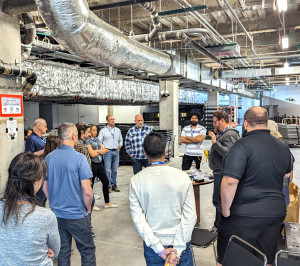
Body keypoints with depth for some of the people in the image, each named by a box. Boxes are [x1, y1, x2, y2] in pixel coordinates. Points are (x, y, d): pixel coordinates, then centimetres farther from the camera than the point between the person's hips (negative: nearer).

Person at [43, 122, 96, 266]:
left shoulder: (49, 158, -1)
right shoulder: (79, 158, -17)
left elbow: (45, 187, 8)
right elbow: (87, 192, -18)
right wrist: (88, 208, -1)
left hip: (56, 214, 5)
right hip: (77, 215, -5)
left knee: (62, 250, 18)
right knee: (88, 250, 10)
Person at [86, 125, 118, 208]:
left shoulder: (97, 139, 12)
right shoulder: (88, 140, -10)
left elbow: (104, 150, 7)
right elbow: (92, 154, -18)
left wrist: (97, 151, -10)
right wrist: (100, 151, -4)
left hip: (99, 163, 8)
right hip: (92, 164, -8)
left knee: (105, 181, 11)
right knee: (91, 183, 3)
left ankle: (107, 203, 21)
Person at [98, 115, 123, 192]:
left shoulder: (118, 130, 13)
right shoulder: (103, 130, 1)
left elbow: (121, 140, 21)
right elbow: (99, 142, 0)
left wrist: (119, 147, 9)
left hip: (116, 151, 4)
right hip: (107, 151, -4)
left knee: (115, 169, 7)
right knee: (107, 170, -6)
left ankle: (114, 185, 16)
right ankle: (108, 186, 1)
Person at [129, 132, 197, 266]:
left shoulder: (136, 181, -10)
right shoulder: (182, 177, -10)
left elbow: (138, 219, -12)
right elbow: (190, 216, -13)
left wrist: (159, 249, -11)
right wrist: (177, 249, -13)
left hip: (152, 247, 1)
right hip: (181, 243, 0)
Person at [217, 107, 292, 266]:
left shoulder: (242, 145, -17)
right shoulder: (283, 147, 6)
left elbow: (229, 181, -24)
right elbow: (286, 175, 23)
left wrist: (225, 210, -13)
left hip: (244, 216, -6)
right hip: (276, 212, 7)